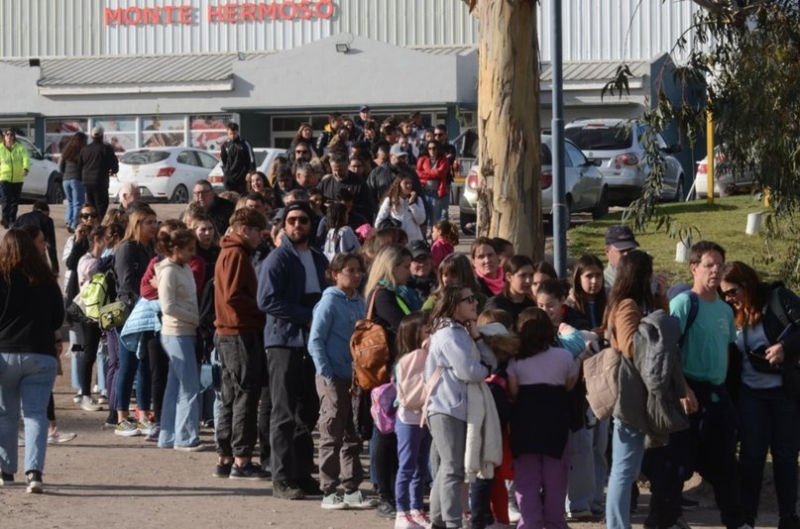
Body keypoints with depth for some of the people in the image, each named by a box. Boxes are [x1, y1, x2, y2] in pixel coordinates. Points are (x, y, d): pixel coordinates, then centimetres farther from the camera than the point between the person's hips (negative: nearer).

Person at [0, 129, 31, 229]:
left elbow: (26, 159, -13)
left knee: (15, 201, 10)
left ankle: (12, 220, 21)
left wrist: (25, 169, -32)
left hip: (17, 179, 2)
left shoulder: (20, 148, 1)